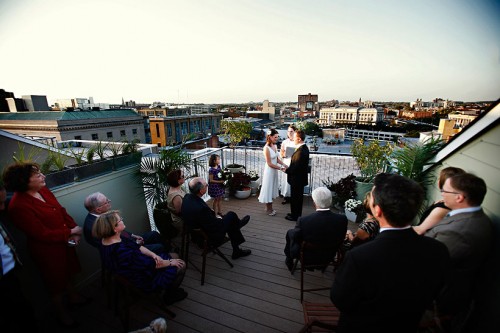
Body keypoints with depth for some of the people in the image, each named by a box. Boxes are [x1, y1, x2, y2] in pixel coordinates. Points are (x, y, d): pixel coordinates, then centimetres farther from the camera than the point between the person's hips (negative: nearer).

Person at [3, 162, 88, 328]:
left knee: (67, 271, 27)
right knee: (56, 281, 17)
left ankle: (73, 297, 53)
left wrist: (74, 229, -12)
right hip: (46, 249, -6)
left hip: (64, 241, 7)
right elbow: (43, 234, -26)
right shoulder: (18, 206, -28)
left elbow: (61, 210, 0)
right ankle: (62, 313, 43)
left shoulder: (42, 190, -7)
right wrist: (71, 232, -17)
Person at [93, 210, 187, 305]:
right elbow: (151, 264, -27)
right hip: (144, 281, -8)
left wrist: (153, 255, -16)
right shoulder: (122, 251, -39)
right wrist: (170, 262, -12)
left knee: (175, 256, 14)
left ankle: (171, 288, 32)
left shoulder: (106, 239, -10)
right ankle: (170, 295, 23)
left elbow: (137, 247, -2)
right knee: (181, 266, 0)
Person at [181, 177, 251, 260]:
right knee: (231, 215, 6)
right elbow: (216, 228, -28)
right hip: (208, 238, -8)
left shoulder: (187, 197, -13)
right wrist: (218, 218, -8)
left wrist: (211, 211, 0)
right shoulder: (201, 208, -41)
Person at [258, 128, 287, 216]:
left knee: (272, 188, 16)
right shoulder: (266, 148, -21)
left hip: (275, 170, 8)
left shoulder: (275, 146, 2)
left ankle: (269, 208, 32)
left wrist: (283, 164, -5)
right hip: (269, 171, -8)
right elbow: (269, 164, -20)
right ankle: (268, 209, 23)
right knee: (268, 188, 6)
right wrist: (280, 168, -17)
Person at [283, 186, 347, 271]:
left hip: (307, 257, -3)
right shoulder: (342, 219, -24)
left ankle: (289, 261, 40)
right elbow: (341, 240, -6)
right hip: (329, 256, 4)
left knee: (290, 232, 20)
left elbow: (295, 239, -15)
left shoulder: (303, 220, -33)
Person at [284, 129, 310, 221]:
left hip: (297, 179, -10)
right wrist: (289, 168, 6)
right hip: (300, 177, 10)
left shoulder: (301, 151, -27)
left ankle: (295, 216, 22)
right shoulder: (304, 147, 5)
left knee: (295, 197, 6)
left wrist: (286, 170, -11)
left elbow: (296, 167, -26)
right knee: (298, 197, 21)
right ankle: (297, 214, 37)